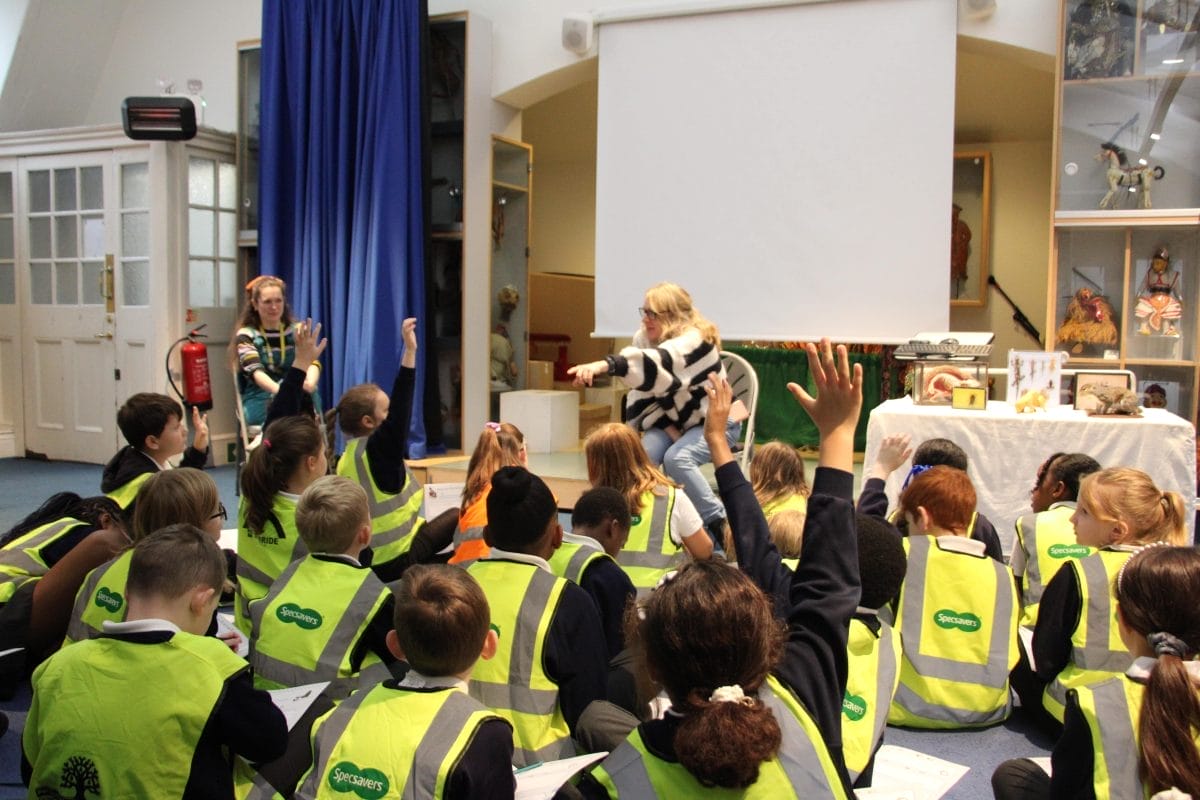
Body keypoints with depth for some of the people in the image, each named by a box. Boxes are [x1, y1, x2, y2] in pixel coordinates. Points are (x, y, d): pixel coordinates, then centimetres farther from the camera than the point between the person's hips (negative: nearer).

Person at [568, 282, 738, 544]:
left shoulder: (695, 339, -29)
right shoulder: (644, 338, -7)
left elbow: (659, 363, -49)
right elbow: (643, 389, -7)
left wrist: (604, 364, -64)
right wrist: (668, 428, -20)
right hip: (674, 420, 6)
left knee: (677, 458, -31)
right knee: (641, 455, -23)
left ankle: (719, 522, -13)